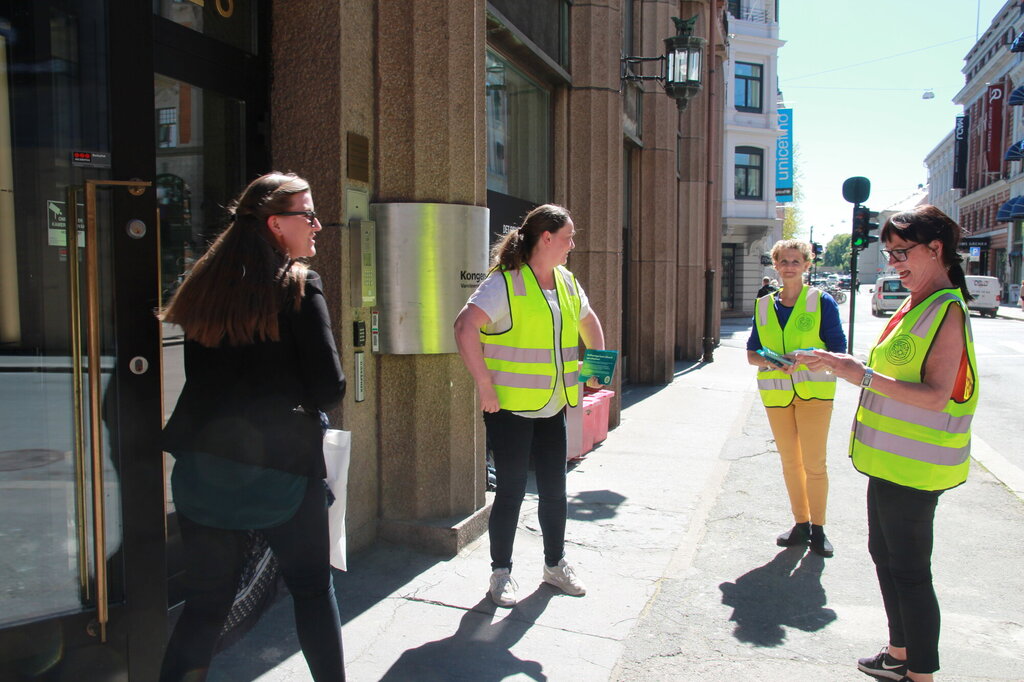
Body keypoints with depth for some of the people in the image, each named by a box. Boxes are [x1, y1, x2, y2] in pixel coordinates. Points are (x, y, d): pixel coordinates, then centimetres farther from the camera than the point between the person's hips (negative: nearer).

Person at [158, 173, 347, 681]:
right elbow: (329, 389, -12)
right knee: (312, 587, 15)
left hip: (203, 463, 5)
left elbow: (197, 376, 12)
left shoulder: (205, 283, 6)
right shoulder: (299, 287, -10)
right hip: (281, 464, -4)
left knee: (206, 597, 15)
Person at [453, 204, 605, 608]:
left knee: (554, 489, 15)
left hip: (553, 407, 7)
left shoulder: (566, 281, 10)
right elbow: (465, 327, -26)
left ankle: (555, 564, 33)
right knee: (511, 492, 3)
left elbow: (588, 320, 27)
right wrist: (485, 386, -25)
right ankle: (501, 572, 21)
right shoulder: (506, 282, -15)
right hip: (510, 408, -7)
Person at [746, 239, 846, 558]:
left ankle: (818, 528, 13)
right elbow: (751, 353, 9)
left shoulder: (822, 301, -3)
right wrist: (767, 361, -13)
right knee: (789, 462, 11)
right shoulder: (764, 305, 8)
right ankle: (801, 523, 25)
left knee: (814, 463, -2)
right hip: (776, 393, 4)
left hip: (813, 390, -3)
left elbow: (838, 350, -5)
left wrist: (806, 358, -21)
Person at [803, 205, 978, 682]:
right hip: (891, 458, 10)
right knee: (884, 553, 20)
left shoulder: (947, 310, -17)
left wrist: (862, 374, -28)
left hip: (913, 464, -10)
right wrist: (851, 366, 5)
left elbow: (935, 395, -25)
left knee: (909, 570, 0)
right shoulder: (916, 305, 12)